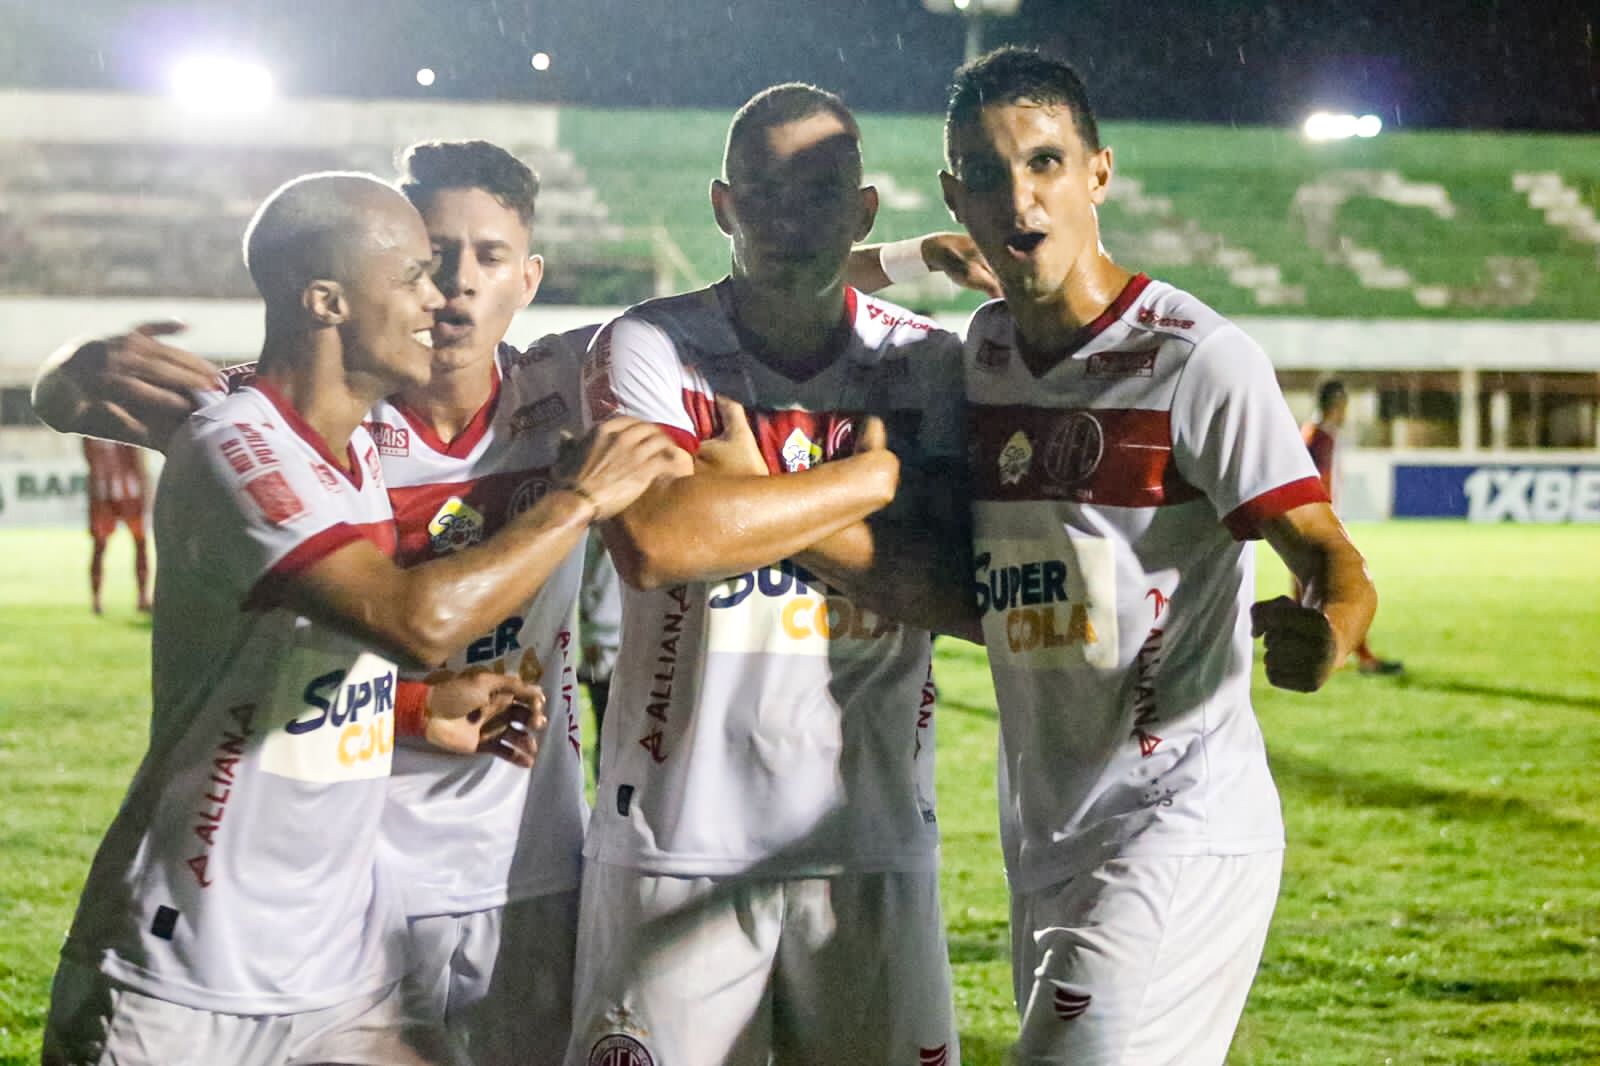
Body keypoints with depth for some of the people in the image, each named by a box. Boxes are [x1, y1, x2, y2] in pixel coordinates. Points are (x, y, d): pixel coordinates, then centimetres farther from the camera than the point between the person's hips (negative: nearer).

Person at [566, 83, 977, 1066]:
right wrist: (885, 471, -12)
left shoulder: (928, 368, 5)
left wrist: (749, 498, -13)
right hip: (677, 837, -2)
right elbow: (653, 542, -20)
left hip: (874, 837, 2)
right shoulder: (649, 351, -2)